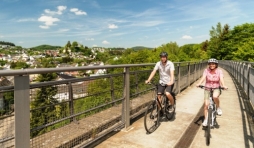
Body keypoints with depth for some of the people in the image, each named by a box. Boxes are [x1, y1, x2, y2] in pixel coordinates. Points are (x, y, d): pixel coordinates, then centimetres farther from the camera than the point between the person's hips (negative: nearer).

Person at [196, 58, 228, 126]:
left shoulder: (219, 71, -7)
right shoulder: (206, 70, -7)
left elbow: (221, 79, -21)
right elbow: (203, 77, -21)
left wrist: (223, 85, -41)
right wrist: (199, 83, -41)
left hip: (216, 88, -1)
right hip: (208, 88, 1)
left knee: (215, 96, -35)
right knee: (206, 104, -5)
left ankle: (218, 108, -4)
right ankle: (205, 119, 13)